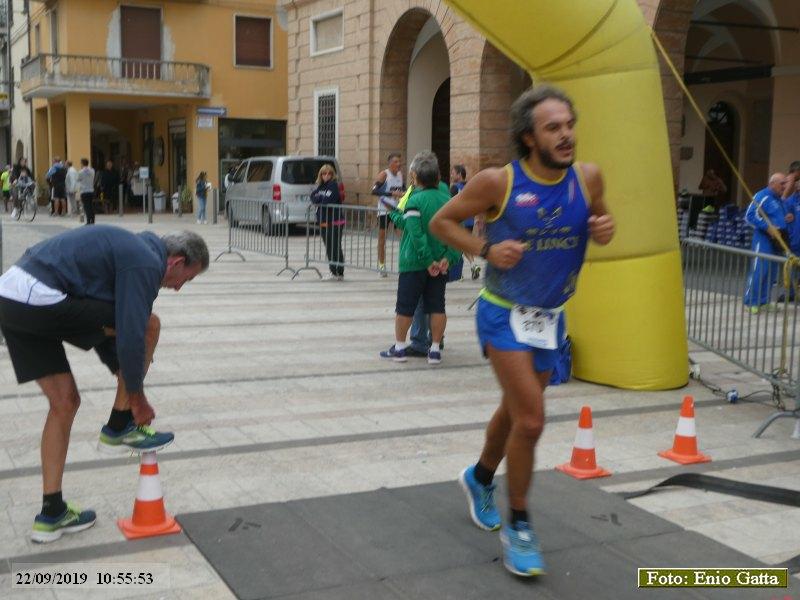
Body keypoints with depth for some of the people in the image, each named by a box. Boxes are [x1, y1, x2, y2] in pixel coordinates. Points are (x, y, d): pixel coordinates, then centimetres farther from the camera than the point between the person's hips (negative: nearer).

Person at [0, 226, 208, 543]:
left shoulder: (130, 250, 24)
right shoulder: (147, 264, -6)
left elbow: (102, 328, 29)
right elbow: (131, 337, -10)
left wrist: (124, 378, 30)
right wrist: (137, 397, 4)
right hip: (39, 300, -10)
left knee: (64, 402, 16)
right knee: (149, 325, 0)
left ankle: (52, 514, 22)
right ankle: (119, 429, 12)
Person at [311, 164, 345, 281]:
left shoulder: (334, 185, -7)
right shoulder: (321, 186, 15)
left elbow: (330, 200, -18)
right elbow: (313, 196, 5)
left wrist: (319, 199, -2)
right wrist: (321, 199, -13)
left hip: (335, 221, -7)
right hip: (323, 221, 7)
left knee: (335, 247, -6)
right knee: (328, 248, 10)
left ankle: (340, 273, -2)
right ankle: (333, 272, 18)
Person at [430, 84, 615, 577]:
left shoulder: (588, 178, -8)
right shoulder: (499, 182, -19)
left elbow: (598, 222, 10)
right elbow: (442, 222, -7)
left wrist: (606, 228, -14)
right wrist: (486, 249, -22)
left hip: (551, 316, 5)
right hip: (505, 314, -5)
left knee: (516, 411, 21)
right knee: (531, 420, -12)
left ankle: (480, 478, 49)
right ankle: (518, 526, 9)